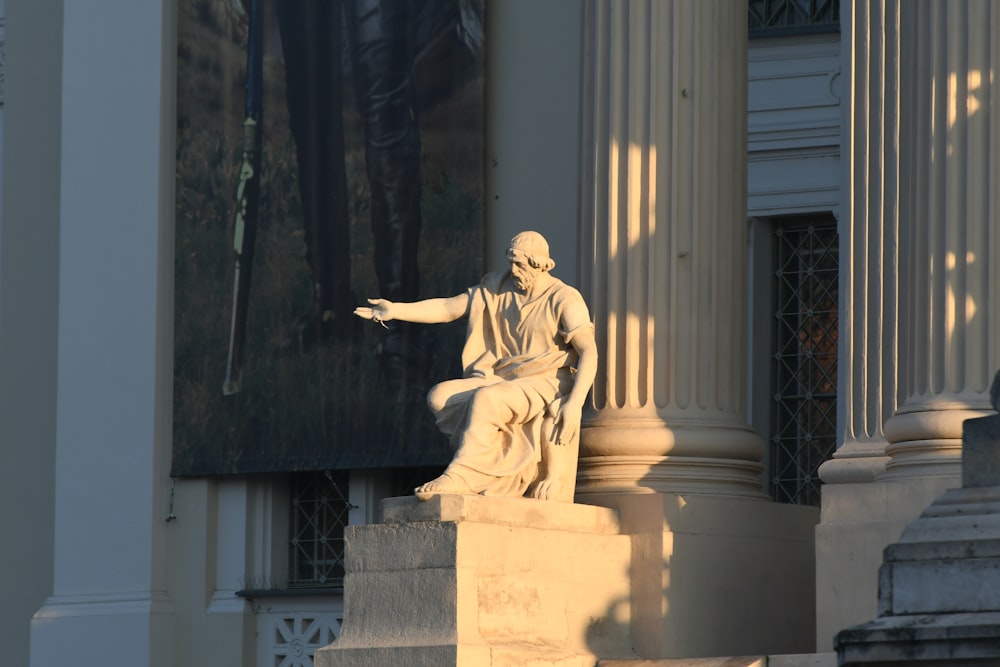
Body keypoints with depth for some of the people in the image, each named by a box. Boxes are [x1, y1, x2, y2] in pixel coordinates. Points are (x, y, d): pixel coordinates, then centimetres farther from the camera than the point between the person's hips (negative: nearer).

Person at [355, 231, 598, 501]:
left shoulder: (565, 301, -9)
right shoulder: (497, 289, 10)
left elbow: (589, 351, -16)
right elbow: (448, 308, 8)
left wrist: (574, 404, -28)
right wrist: (396, 310, -4)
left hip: (546, 386, -8)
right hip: (506, 381, 8)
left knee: (485, 399, -34)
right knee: (440, 396, -13)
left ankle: (459, 476, -32)